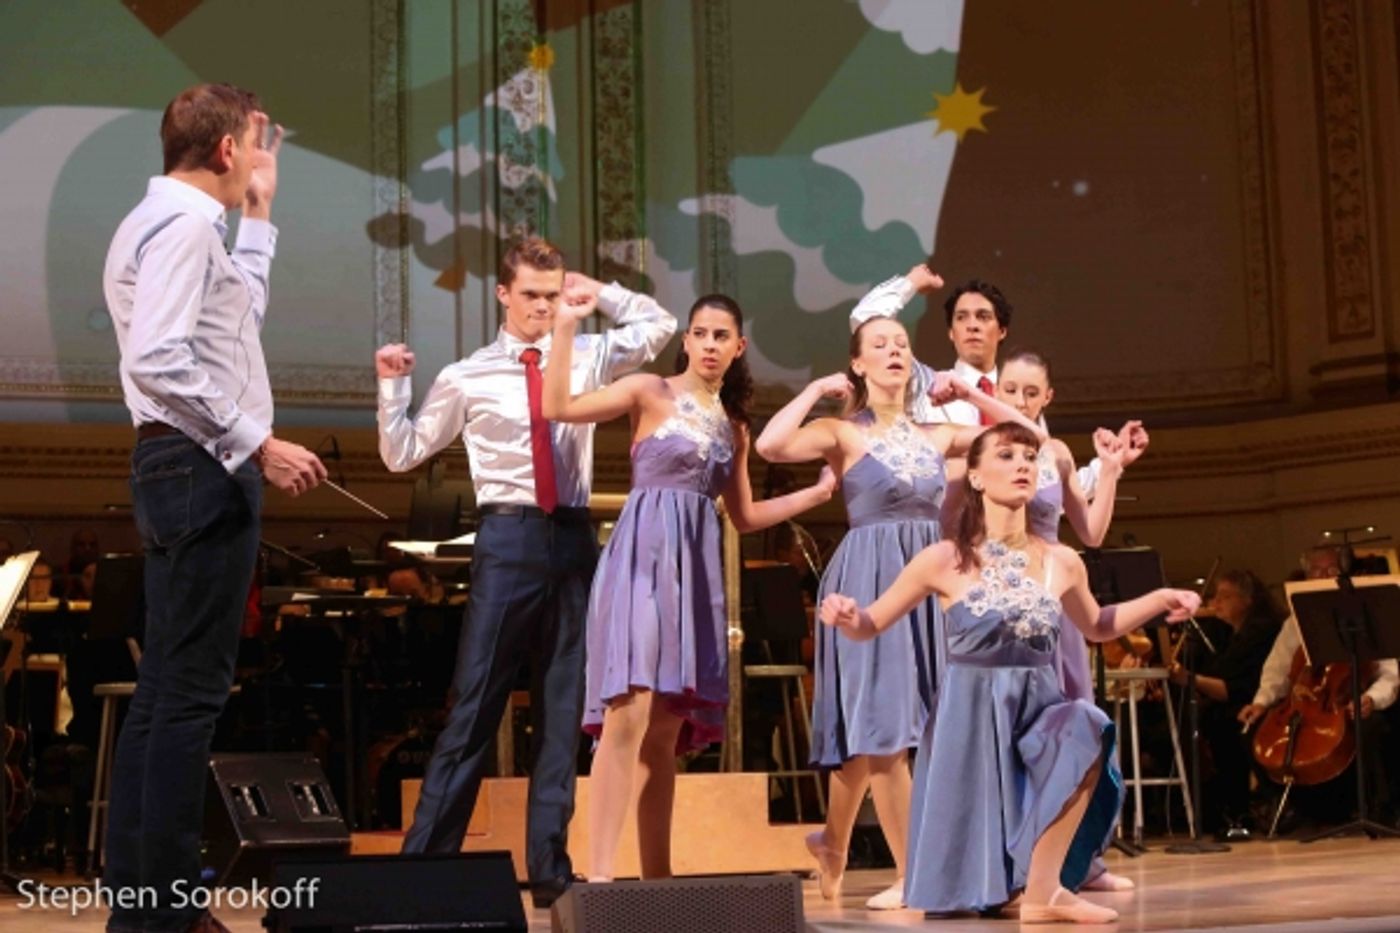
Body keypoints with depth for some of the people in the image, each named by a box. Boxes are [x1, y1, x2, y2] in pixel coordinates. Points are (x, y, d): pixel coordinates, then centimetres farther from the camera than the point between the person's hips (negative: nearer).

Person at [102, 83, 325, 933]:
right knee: (192, 689, -9)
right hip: (204, 468, -11)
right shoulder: (183, 223, -13)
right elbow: (159, 359, -25)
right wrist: (257, 442, -22)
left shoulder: (177, 223, 19)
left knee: (167, 685, 12)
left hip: (192, 466, 11)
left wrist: (259, 219, 27)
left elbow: (240, 318, 29)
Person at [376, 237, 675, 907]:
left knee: (562, 707, 7)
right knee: (475, 702, -5)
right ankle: (424, 858, 1)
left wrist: (600, 292, 13)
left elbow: (660, 326, 22)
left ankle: (549, 869, 13)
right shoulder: (467, 378, 2)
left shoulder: (586, 358, 10)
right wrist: (392, 385, -5)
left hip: (573, 538, 4)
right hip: (509, 537, -3)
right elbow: (402, 454, 8)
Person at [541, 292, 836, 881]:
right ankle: (599, 875, -19)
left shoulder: (733, 425, 19)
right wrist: (566, 328, -16)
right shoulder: (651, 393, 2)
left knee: (667, 732, 6)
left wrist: (818, 492, 22)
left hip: (696, 570, 6)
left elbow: (743, 517, 24)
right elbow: (557, 407, -10)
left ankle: (656, 876, 9)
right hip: (643, 557, -6)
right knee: (630, 714, -18)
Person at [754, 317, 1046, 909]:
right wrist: (814, 390, -9)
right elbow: (770, 445, -21)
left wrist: (968, 393, 11)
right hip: (870, 578, -5)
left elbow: (1029, 435, 15)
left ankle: (833, 842, 28)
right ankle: (910, 873, 0)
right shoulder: (843, 433, -3)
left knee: (894, 725, 9)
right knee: (881, 723, -6)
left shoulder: (936, 436, 12)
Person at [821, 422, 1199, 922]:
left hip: (1038, 710, 3)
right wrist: (846, 616, -24)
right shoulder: (944, 560, -8)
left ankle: (1043, 888, -22)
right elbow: (870, 625, 0)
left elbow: (1097, 627, 23)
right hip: (970, 716, -3)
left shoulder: (1062, 562, 3)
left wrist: (1160, 600, 9)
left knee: (1085, 732, -34)